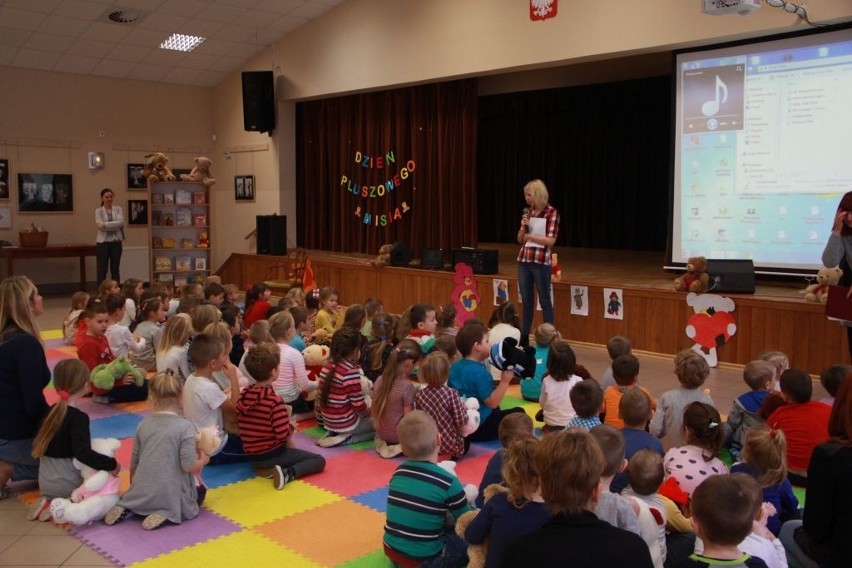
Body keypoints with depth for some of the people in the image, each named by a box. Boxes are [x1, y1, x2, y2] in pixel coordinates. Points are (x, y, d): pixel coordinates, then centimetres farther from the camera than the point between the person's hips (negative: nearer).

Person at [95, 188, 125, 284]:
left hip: (116, 243, 2)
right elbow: (100, 226, -12)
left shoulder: (118, 209, 6)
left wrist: (105, 225, -17)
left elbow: (120, 223, -11)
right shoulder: (98, 211, 1)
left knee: (115, 269, 8)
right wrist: (115, 226, -16)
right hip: (103, 243, -2)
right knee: (102, 270, 2)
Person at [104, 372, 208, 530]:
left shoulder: (143, 425, 3)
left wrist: (133, 487, 27)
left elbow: (134, 463, 10)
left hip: (142, 494, 5)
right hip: (171, 494, -4)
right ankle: (165, 514, -3)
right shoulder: (185, 427, -13)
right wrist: (203, 460, 4)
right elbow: (188, 466, -17)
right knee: (199, 491, 24)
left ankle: (125, 508, 6)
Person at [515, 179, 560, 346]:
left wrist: (530, 236, -10)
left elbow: (551, 240, -12)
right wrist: (524, 227, -4)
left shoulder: (552, 213, -7)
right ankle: (524, 337, 19)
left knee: (544, 301, 1)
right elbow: (520, 240, 13)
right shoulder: (527, 212, 10)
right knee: (526, 301, 12)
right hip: (523, 261, 6)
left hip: (541, 262, -6)